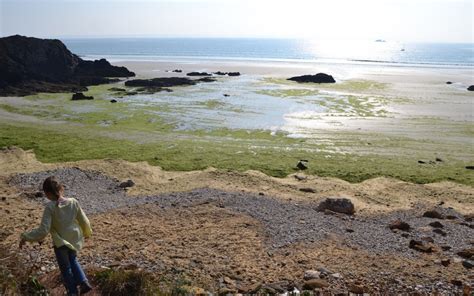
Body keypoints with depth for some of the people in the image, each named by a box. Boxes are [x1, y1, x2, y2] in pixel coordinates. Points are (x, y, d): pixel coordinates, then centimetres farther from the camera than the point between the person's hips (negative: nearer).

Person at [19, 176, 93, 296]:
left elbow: (43, 230, -25)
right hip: (74, 239, 4)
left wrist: (26, 237, -12)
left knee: (65, 268, 19)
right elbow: (84, 221, -3)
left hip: (60, 242, -3)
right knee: (72, 260, 31)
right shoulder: (74, 202, -13)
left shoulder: (50, 207, -23)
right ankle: (83, 282, 18)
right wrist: (87, 232, 16)